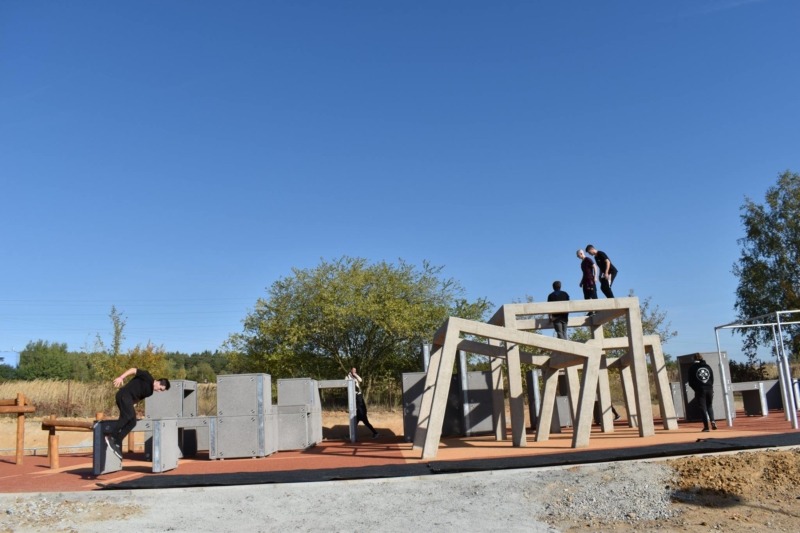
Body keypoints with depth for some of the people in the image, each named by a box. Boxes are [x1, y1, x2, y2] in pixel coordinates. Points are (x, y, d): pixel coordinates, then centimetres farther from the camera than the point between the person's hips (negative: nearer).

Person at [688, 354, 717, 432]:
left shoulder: (692, 367, -2)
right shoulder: (707, 366, 9)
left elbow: (690, 382, -3)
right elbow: (712, 379, 9)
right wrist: (710, 387, 14)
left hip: (700, 390, -3)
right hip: (709, 389, 3)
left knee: (703, 408, 0)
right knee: (710, 406, 17)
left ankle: (706, 426, -3)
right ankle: (712, 421, -3)